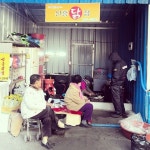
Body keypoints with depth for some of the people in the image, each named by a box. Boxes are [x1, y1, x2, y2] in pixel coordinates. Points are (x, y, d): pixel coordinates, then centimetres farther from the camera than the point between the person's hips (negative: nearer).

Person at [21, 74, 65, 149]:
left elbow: (42, 102, 16)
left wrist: (46, 103, -7)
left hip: (38, 111, 8)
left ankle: (44, 140, -18)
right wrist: (45, 104, -23)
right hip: (29, 113, -8)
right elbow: (31, 105, -25)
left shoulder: (40, 90, 11)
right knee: (48, 109, -23)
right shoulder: (28, 91, -17)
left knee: (47, 119, -21)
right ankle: (56, 129, -6)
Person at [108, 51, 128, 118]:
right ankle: (123, 112, 24)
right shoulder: (123, 63, 6)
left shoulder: (117, 64, -22)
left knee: (116, 99, 4)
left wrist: (112, 82, -8)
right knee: (120, 99, 17)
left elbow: (116, 76, -22)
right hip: (121, 84, 9)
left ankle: (118, 113, 13)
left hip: (116, 85, -9)